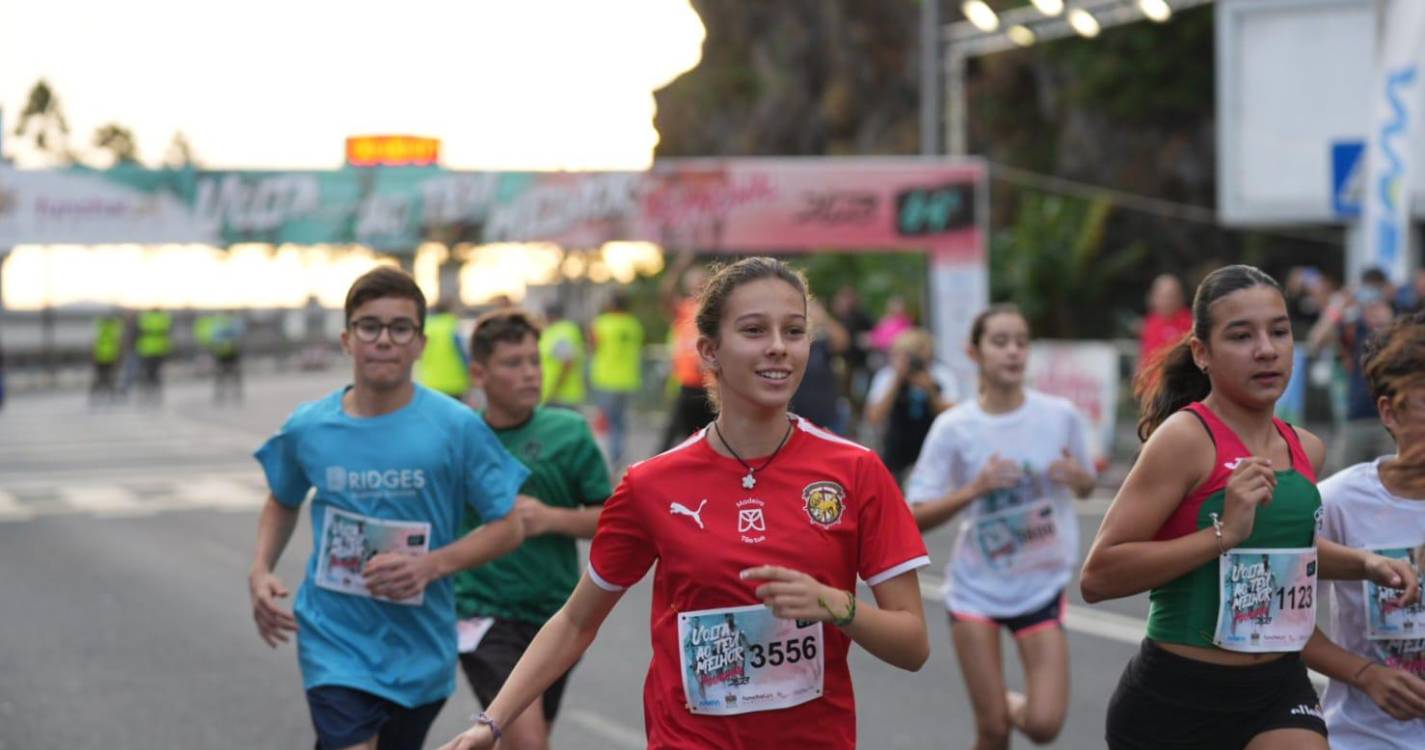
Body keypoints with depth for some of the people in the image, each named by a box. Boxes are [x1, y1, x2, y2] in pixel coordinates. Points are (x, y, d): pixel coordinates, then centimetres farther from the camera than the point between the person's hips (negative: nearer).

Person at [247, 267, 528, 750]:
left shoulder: (457, 428, -8)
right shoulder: (307, 429, -2)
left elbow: (507, 528, -4)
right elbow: (283, 503, 19)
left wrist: (432, 566, -19)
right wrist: (261, 570, 1)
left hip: (420, 651, 1)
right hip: (335, 642, -1)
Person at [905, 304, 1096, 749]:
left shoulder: (1060, 415, -6)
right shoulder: (953, 428, -9)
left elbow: (1087, 486, 10)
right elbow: (915, 519, -9)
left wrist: (1076, 478, -14)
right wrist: (974, 488, -24)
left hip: (1043, 586, 1)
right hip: (976, 590, -1)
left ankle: (1016, 706, 26)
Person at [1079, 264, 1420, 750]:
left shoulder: (1307, 450, 6)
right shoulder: (1186, 438, -15)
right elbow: (1097, 576, -22)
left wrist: (1362, 564, 11)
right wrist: (1223, 533, -27)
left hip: (1280, 692, 5)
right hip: (1176, 702, -5)